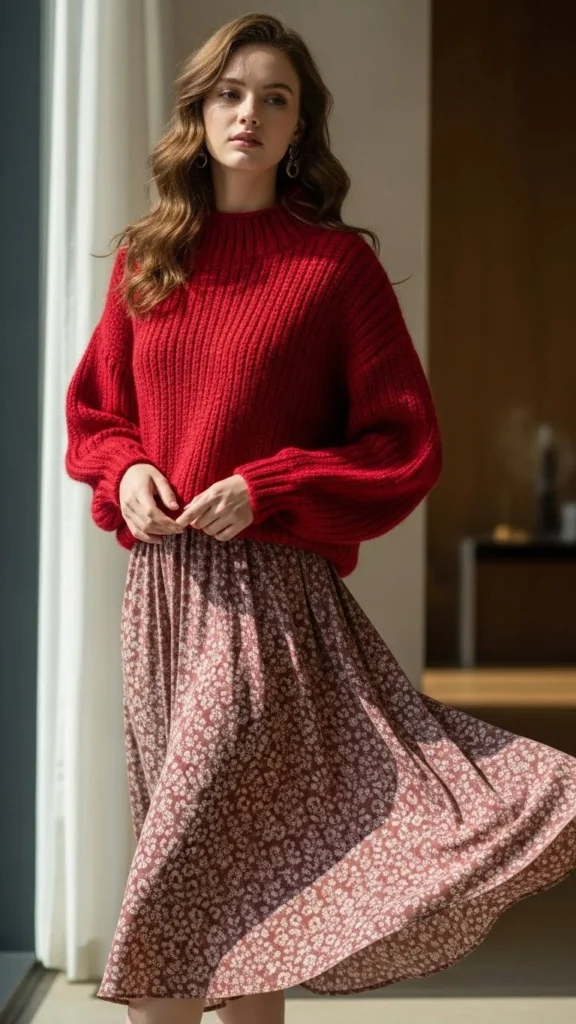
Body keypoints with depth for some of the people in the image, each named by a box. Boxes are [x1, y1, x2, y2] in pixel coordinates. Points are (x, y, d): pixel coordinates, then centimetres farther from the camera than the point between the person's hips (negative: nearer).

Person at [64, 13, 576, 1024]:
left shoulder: (337, 262, -3)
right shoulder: (147, 257, 11)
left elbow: (407, 447, -4)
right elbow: (94, 411, 19)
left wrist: (266, 491, -14)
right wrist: (126, 472, -2)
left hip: (269, 590, -5)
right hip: (159, 584, 5)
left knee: (177, 900, -6)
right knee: (228, 873, 13)